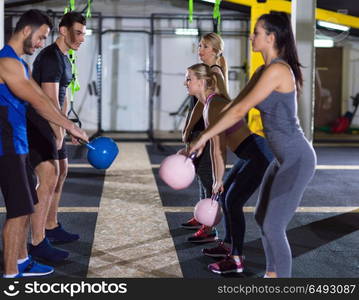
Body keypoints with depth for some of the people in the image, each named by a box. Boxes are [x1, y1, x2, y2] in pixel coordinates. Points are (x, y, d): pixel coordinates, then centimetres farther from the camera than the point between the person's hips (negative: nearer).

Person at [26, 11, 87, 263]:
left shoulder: (65, 59, 13)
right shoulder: (50, 58, -19)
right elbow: (51, 102, -23)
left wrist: (63, 127, 10)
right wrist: (59, 135, -18)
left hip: (51, 125, 11)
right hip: (38, 125, -11)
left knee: (61, 173, 18)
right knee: (49, 179, -15)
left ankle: (52, 227, 31)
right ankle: (38, 243, -9)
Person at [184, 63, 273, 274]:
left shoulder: (214, 105, -19)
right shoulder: (209, 103, 11)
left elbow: (218, 148, -18)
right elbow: (219, 145, 17)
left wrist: (218, 180, -7)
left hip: (259, 155, -10)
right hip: (254, 153, 10)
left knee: (233, 202, -6)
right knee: (226, 195, 17)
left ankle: (236, 260, 3)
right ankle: (228, 246, 31)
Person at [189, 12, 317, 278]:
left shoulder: (277, 70, -19)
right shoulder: (268, 70, 11)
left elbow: (240, 110, -18)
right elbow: (242, 102, 20)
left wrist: (205, 136, -10)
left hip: (296, 160, -10)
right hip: (285, 157, 10)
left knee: (274, 227, -5)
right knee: (262, 218, 19)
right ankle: (272, 274, 35)